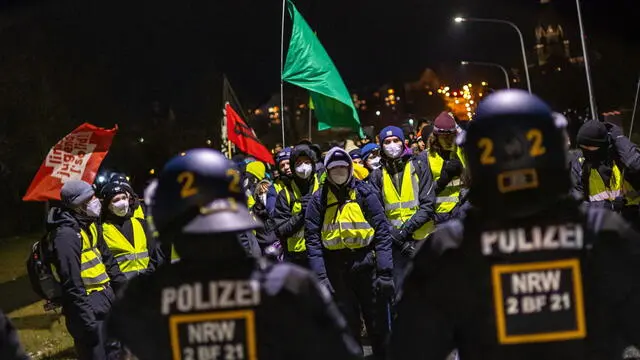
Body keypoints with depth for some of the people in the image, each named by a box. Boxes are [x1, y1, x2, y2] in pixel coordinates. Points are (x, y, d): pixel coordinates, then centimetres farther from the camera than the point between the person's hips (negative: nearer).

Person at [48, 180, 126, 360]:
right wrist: (88, 320, -24)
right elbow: (72, 284, -24)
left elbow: (107, 259, 21)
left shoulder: (90, 225, 9)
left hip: (106, 299, 10)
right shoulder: (66, 235, -21)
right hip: (88, 306, -9)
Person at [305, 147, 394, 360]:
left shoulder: (364, 192, 1)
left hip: (366, 263, -1)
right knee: (347, 325, 7)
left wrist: (385, 271, -9)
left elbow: (382, 232, -2)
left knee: (378, 323, 4)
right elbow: (313, 239, 1)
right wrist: (320, 276, -8)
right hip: (336, 268, 1)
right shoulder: (319, 199, 5)